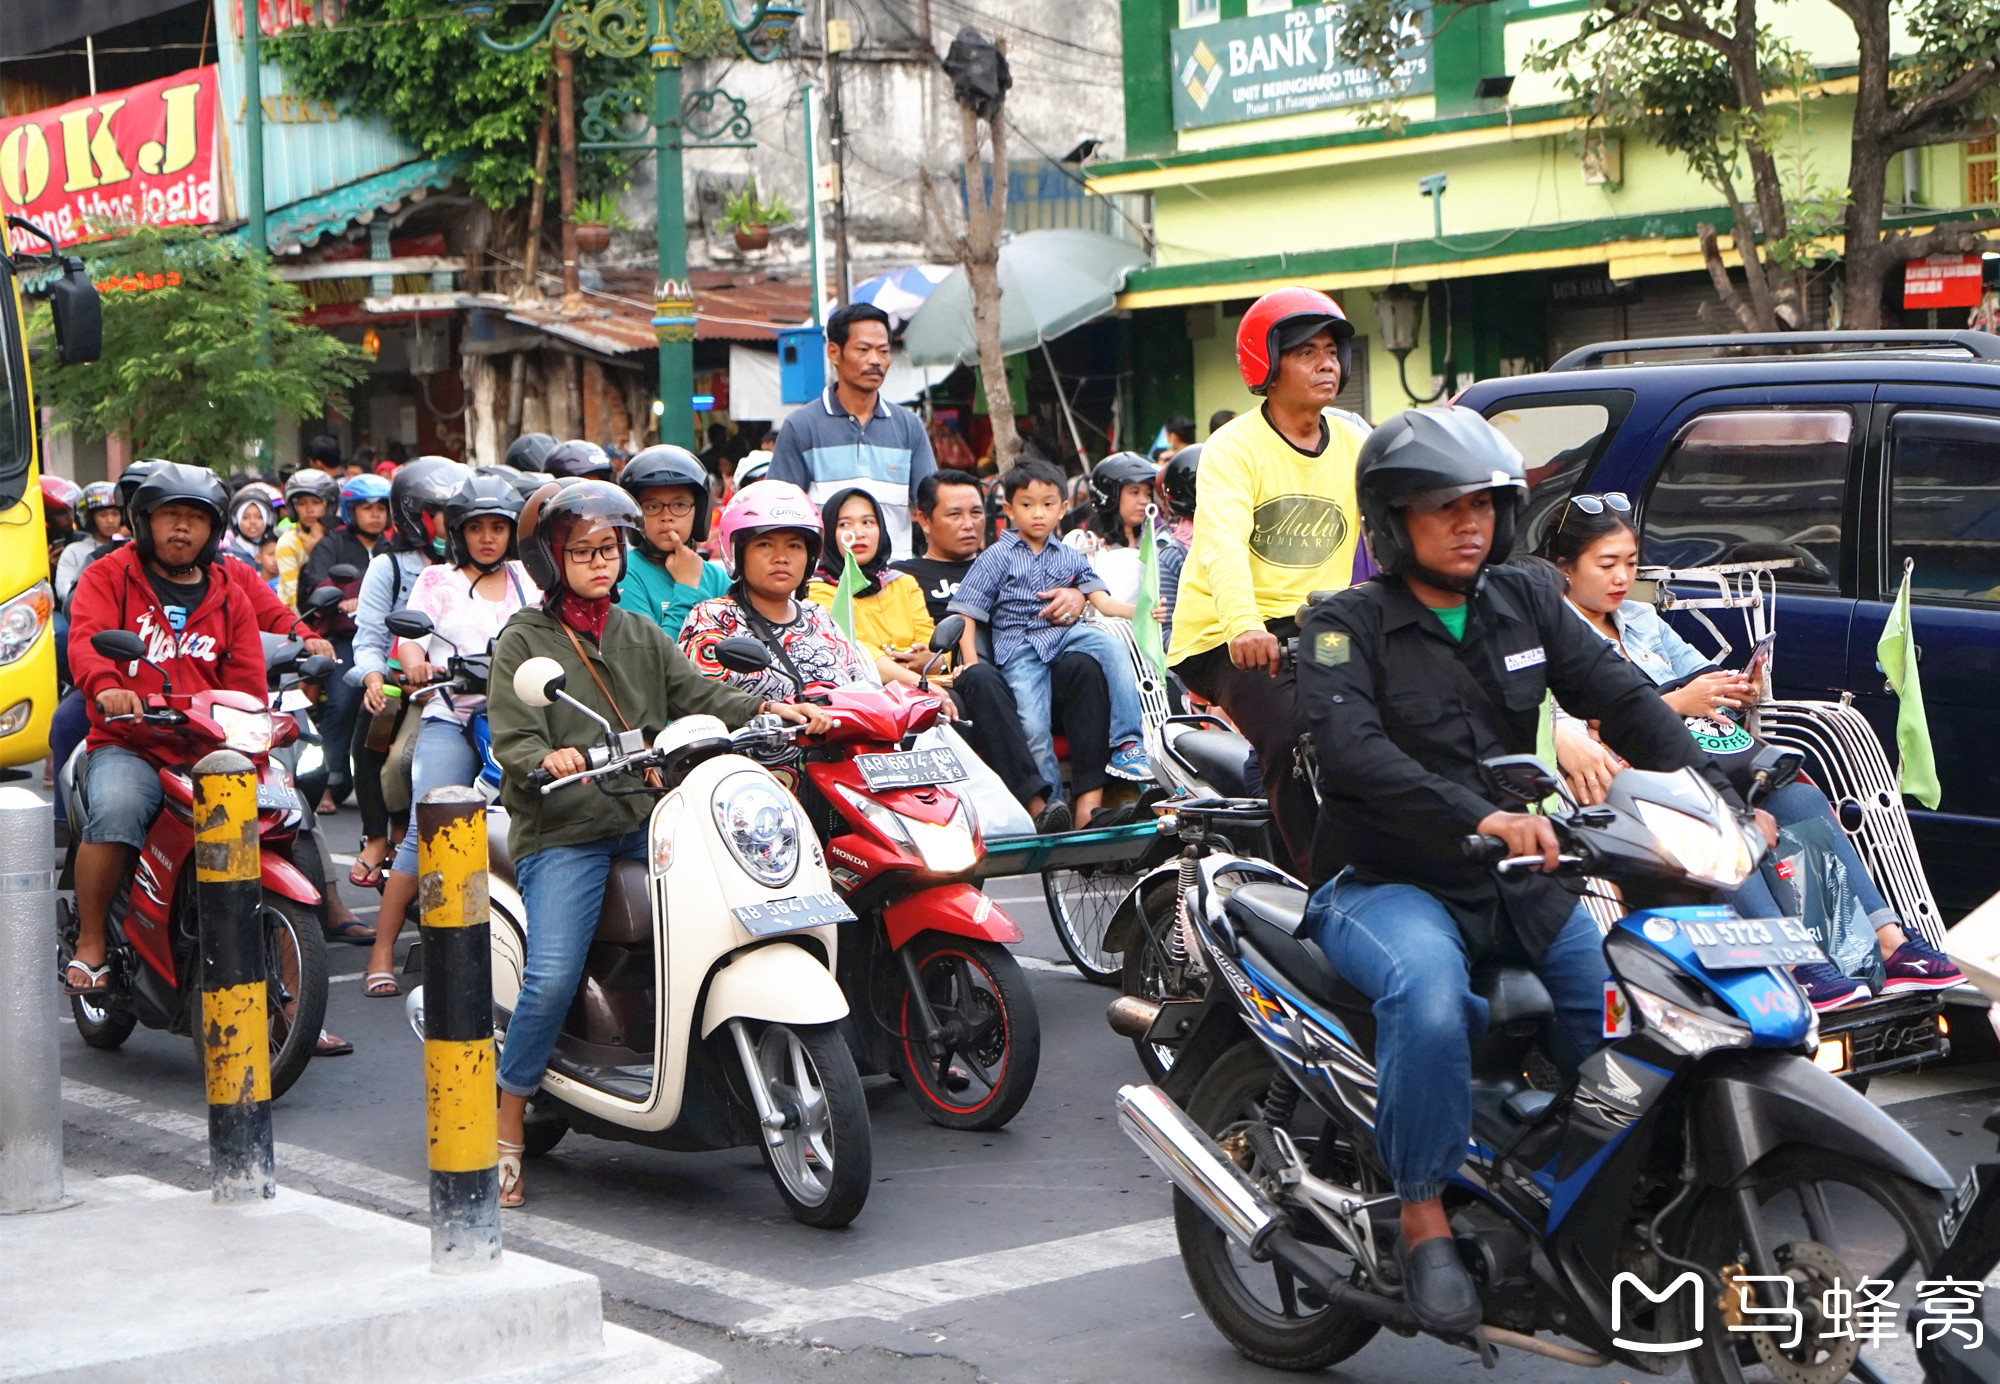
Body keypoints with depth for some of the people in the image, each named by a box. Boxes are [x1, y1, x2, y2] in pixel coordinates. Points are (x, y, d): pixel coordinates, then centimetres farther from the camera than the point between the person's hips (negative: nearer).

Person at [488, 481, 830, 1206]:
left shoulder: (642, 635, 21)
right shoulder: (523, 640, 7)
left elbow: (700, 695, 8)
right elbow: (511, 738, -5)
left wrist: (770, 708, -11)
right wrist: (550, 758, -28)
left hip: (648, 819, 4)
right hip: (562, 829, -4)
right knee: (552, 977, -21)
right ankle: (505, 1132, -6)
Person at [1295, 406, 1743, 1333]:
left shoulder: (1526, 604, 10)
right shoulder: (1344, 626, -6)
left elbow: (1623, 699, 2)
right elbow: (1352, 748, -24)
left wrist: (1713, 794, -16)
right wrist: (1480, 818, -38)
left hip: (1513, 882, 5)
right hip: (1383, 883, -5)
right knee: (1429, 991, -35)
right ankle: (1424, 1221, -20)